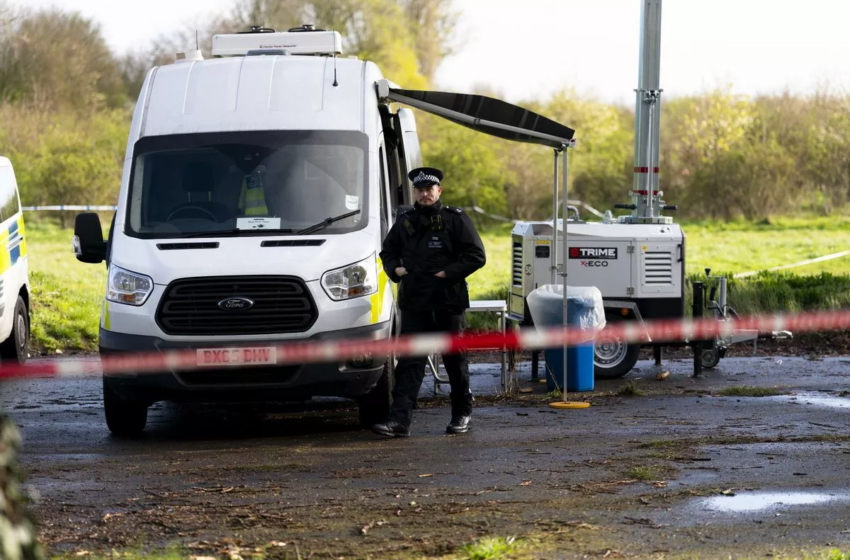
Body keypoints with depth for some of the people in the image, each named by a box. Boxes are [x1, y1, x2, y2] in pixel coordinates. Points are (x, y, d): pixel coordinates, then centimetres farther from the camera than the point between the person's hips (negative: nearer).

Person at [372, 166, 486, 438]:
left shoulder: (455, 219, -2)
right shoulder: (405, 222, 11)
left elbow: (476, 256, -6)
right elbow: (387, 251, 24)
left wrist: (449, 273, -14)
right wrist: (395, 269, 4)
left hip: (448, 302, -3)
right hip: (413, 303, 3)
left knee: (454, 359, 7)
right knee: (409, 361, -5)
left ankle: (462, 413, 23)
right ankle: (399, 419, -12)